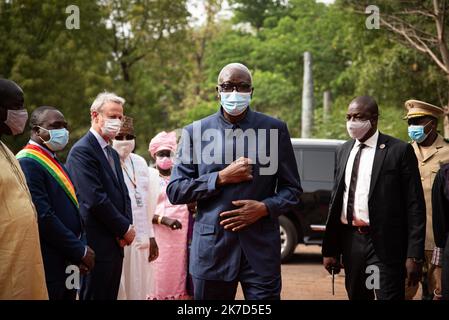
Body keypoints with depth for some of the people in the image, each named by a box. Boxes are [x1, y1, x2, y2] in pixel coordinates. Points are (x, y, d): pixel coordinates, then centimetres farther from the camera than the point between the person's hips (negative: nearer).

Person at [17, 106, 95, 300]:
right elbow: (43, 217, -20)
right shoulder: (28, 163, -14)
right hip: (49, 267, -9)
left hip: (68, 264, 9)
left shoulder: (53, 162, 16)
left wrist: (80, 250, 5)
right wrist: (80, 251, -14)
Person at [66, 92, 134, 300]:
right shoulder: (82, 151, -12)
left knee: (110, 296, 11)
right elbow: (95, 199, -19)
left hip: (115, 244, 9)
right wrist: (125, 229, -10)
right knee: (96, 296, -4)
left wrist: (127, 227, -1)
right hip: (97, 244, -9)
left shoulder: (112, 153, 18)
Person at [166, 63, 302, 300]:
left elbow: (292, 189, 9)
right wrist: (221, 178, -9)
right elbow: (174, 191, 3)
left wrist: (264, 208, -10)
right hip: (211, 249, 1)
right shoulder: (196, 132, 6)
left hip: (261, 247, 0)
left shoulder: (275, 129, 6)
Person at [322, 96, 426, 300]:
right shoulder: (344, 151, 12)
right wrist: (329, 249, 9)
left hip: (385, 245, -5)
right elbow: (335, 200, 14)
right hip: (350, 240, 5)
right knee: (356, 296, 12)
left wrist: (414, 255, -13)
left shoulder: (399, 151, -5)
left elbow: (415, 206, -7)